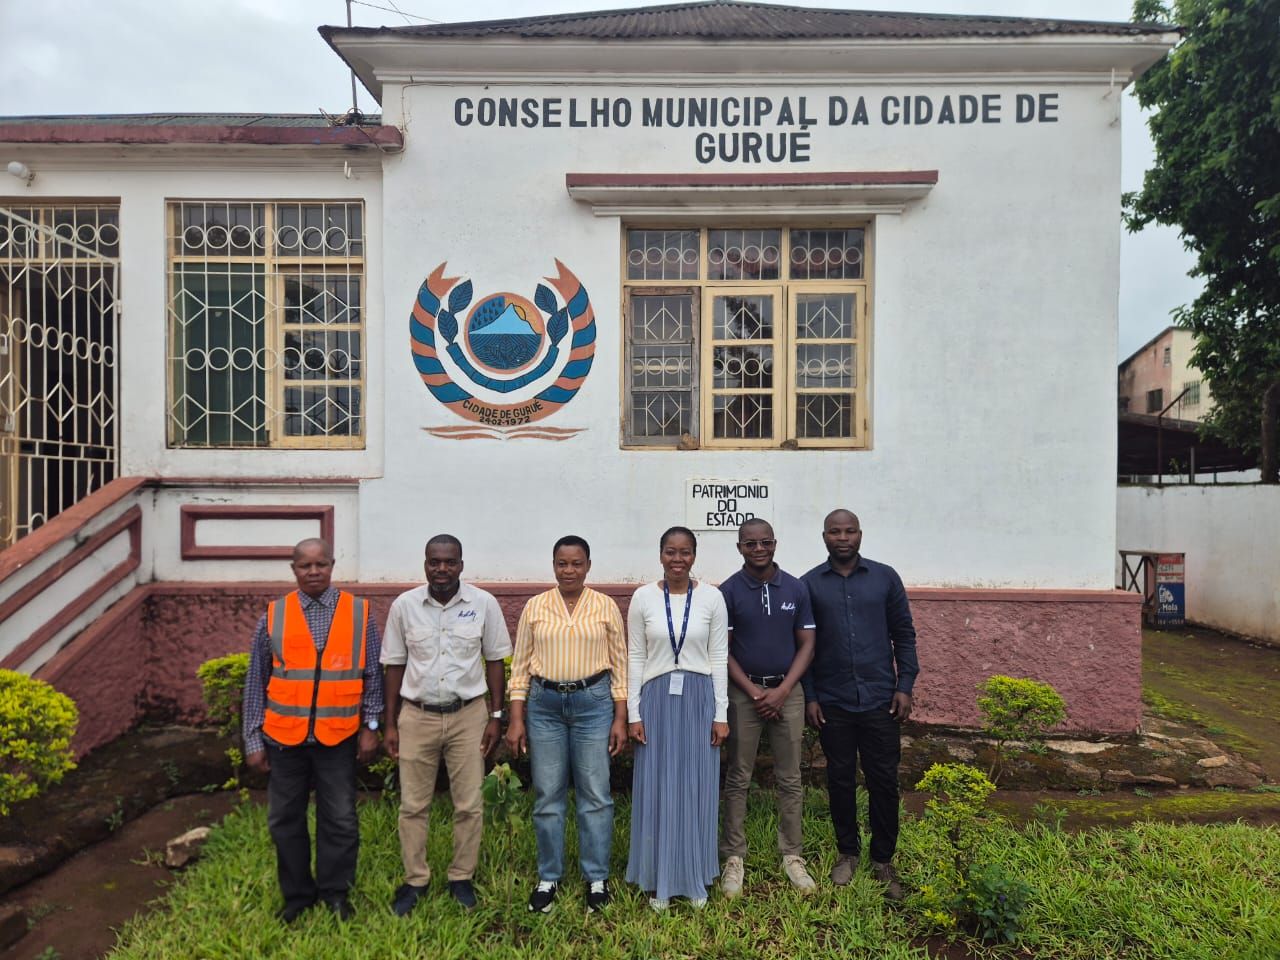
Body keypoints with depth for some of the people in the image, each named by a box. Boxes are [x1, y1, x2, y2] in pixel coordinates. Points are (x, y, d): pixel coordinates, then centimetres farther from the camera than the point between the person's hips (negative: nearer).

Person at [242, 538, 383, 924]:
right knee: (285, 820, 14)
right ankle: (297, 895, 33)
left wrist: (370, 726, -2)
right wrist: (253, 741, 2)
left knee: (340, 820, 8)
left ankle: (336, 892, 29)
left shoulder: (359, 613, -2)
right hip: (284, 735, 1)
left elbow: (373, 675, 2)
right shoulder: (273, 616, 0)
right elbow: (256, 682, 3)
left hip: (339, 735, -1)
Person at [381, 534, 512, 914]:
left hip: (468, 715, -1)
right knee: (413, 805, 10)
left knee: (469, 805, 8)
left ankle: (462, 878, 27)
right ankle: (415, 880, 28)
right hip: (416, 716, 1)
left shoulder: (484, 604, -7)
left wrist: (496, 715, -2)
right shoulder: (404, 605, -3)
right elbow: (395, 666, 3)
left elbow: (495, 660, 1)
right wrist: (390, 724, 3)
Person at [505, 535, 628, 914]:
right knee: (547, 796, 9)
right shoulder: (535, 607, 2)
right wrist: (516, 719, 0)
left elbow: (619, 665, 2)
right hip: (544, 704, 1)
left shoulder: (606, 607, 0)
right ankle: (548, 878, 27)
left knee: (595, 795, 6)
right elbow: (521, 665, 4)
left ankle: (596, 878, 24)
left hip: (594, 703, -1)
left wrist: (620, 718, -2)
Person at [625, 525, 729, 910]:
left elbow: (719, 658, 0)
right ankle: (660, 881, 23)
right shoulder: (643, 597, -2)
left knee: (697, 788, 9)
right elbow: (635, 658, 1)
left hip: (700, 699, 0)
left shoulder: (712, 597, -2)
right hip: (657, 699, 0)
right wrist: (633, 713, -3)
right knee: (658, 790, 6)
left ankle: (695, 878, 26)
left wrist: (721, 713, -2)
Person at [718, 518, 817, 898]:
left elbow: (807, 644, 2)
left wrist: (782, 691, -8)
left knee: (790, 779, 9)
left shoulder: (796, 589, 0)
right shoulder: (728, 592, -5)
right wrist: (753, 691, -11)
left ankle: (792, 856, 23)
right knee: (738, 779, 6)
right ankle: (733, 857, 17)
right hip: (743, 691, -1)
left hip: (787, 691, 2)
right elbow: (721, 650, -5)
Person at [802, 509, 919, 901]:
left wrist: (905, 685, -1)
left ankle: (883, 860, 24)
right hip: (832, 703, 0)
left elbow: (904, 634, 5)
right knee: (840, 779, 12)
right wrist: (809, 697, -1)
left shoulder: (885, 578, 1)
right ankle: (847, 853, 30)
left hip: (880, 700, 0)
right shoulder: (809, 584, 0)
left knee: (883, 781, 7)